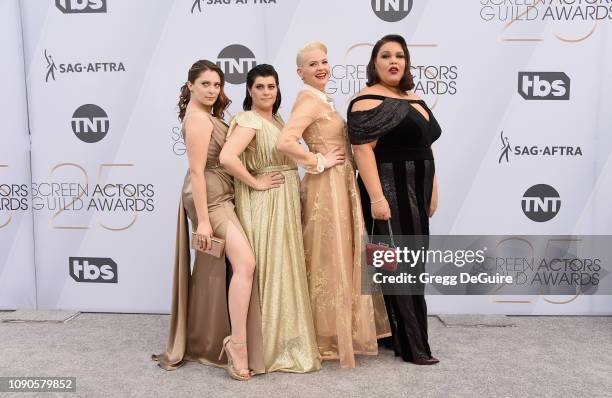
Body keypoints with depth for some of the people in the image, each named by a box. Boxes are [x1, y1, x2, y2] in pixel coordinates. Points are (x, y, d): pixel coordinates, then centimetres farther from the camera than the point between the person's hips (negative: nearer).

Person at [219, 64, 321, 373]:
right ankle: (271, 346, 7)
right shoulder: (248, 121, -12)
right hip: (264, 203, -9)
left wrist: (293, 184, 4)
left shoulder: (277, 120, 15)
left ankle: (284, 339, 27)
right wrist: (255, 183, -20)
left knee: (285, 267, 14)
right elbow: (226, 157, -27)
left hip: (285, 201, 9)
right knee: (271, 268, -4)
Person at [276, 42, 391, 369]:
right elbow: (285, 142, -28)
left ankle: (334, 333, 28)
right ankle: (326, 339, 11)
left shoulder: (321, 100, 16)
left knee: (340, 259, 15)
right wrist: (319, 162, -19)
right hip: (327, 187, -10)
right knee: (330, 261, -2)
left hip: (339, 186, 10)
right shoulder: (309, 100, -14)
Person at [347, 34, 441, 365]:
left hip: (415, 192, 9)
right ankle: (412, 346, 5)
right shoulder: (369, 101, -10)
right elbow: (362, 150, -19)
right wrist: (376, 197, -26)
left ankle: (391, 335, 26)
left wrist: (432, 191, 17)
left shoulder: (414, 99, 16)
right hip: (389, 192, -9)